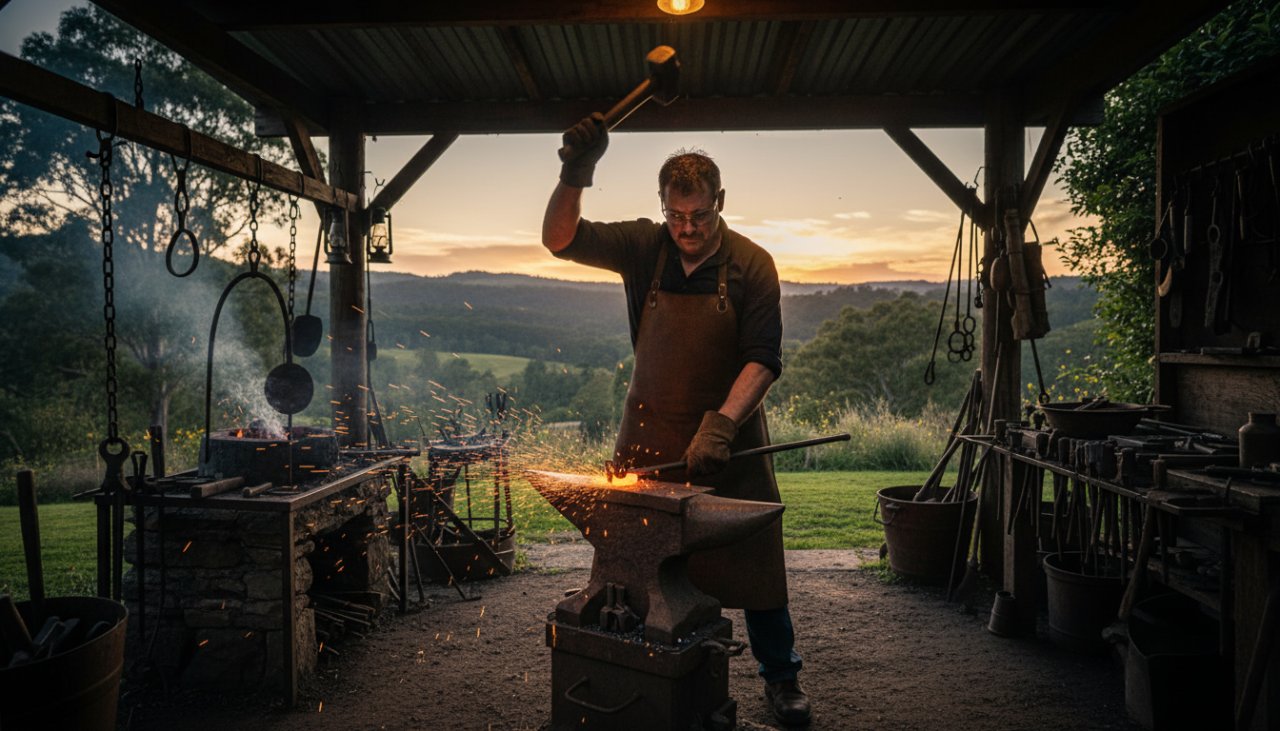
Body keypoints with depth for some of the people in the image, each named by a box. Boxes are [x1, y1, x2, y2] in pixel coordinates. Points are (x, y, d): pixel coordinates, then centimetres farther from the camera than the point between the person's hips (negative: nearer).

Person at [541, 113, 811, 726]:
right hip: (650, 435, 2)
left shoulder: (751, 265, -8)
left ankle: (780, 677, 25)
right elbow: (560, 239, -8)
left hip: (730, 437, -1)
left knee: (752, 560, 5)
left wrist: (721, 424, -25)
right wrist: (574, 176, -25)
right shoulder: (644, 248, -2)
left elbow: (763, 358, -12)